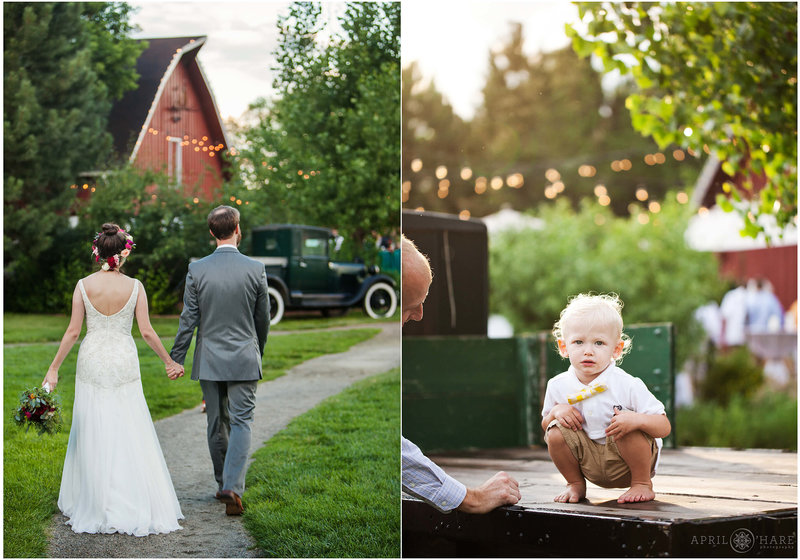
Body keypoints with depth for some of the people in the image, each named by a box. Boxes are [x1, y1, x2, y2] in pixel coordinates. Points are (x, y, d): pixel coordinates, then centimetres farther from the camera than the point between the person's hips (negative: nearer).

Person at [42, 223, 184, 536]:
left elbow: (73, 331, -6)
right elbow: (146, 332, -5)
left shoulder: (84, 285, -5)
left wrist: (53, 369, 1)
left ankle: (94, 507, 14)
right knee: (130, 435, 4)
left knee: (92, 436, 8)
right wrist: (169, 361, 8)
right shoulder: (134, 286, -7)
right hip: (123, 363, -1)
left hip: (92, 362, 1)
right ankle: (135, 507, 4)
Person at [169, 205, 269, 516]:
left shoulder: (197, 270, -7)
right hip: (244, 360, -1)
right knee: (241, 423, 0)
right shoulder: (255, 269, -6)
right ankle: (232, 487, -14)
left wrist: (176, 359, 4)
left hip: (210, 360, 1)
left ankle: (224, 484, 23)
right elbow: (263, 319, 3)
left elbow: (188, 319, -5)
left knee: (216, 424, 13)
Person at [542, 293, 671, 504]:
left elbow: (664, 427, -18)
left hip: (626, 462, -3)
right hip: (591, 466, 3)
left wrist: (638, 419, -40)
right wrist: (556, 412, -15)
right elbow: (545, 424, 9)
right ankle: (576, 484, 9)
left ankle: (642, 484, -5)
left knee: (628, 428, -31)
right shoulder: (558, 386, -8)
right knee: (555, 433, -18)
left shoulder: (627, 385, -19)